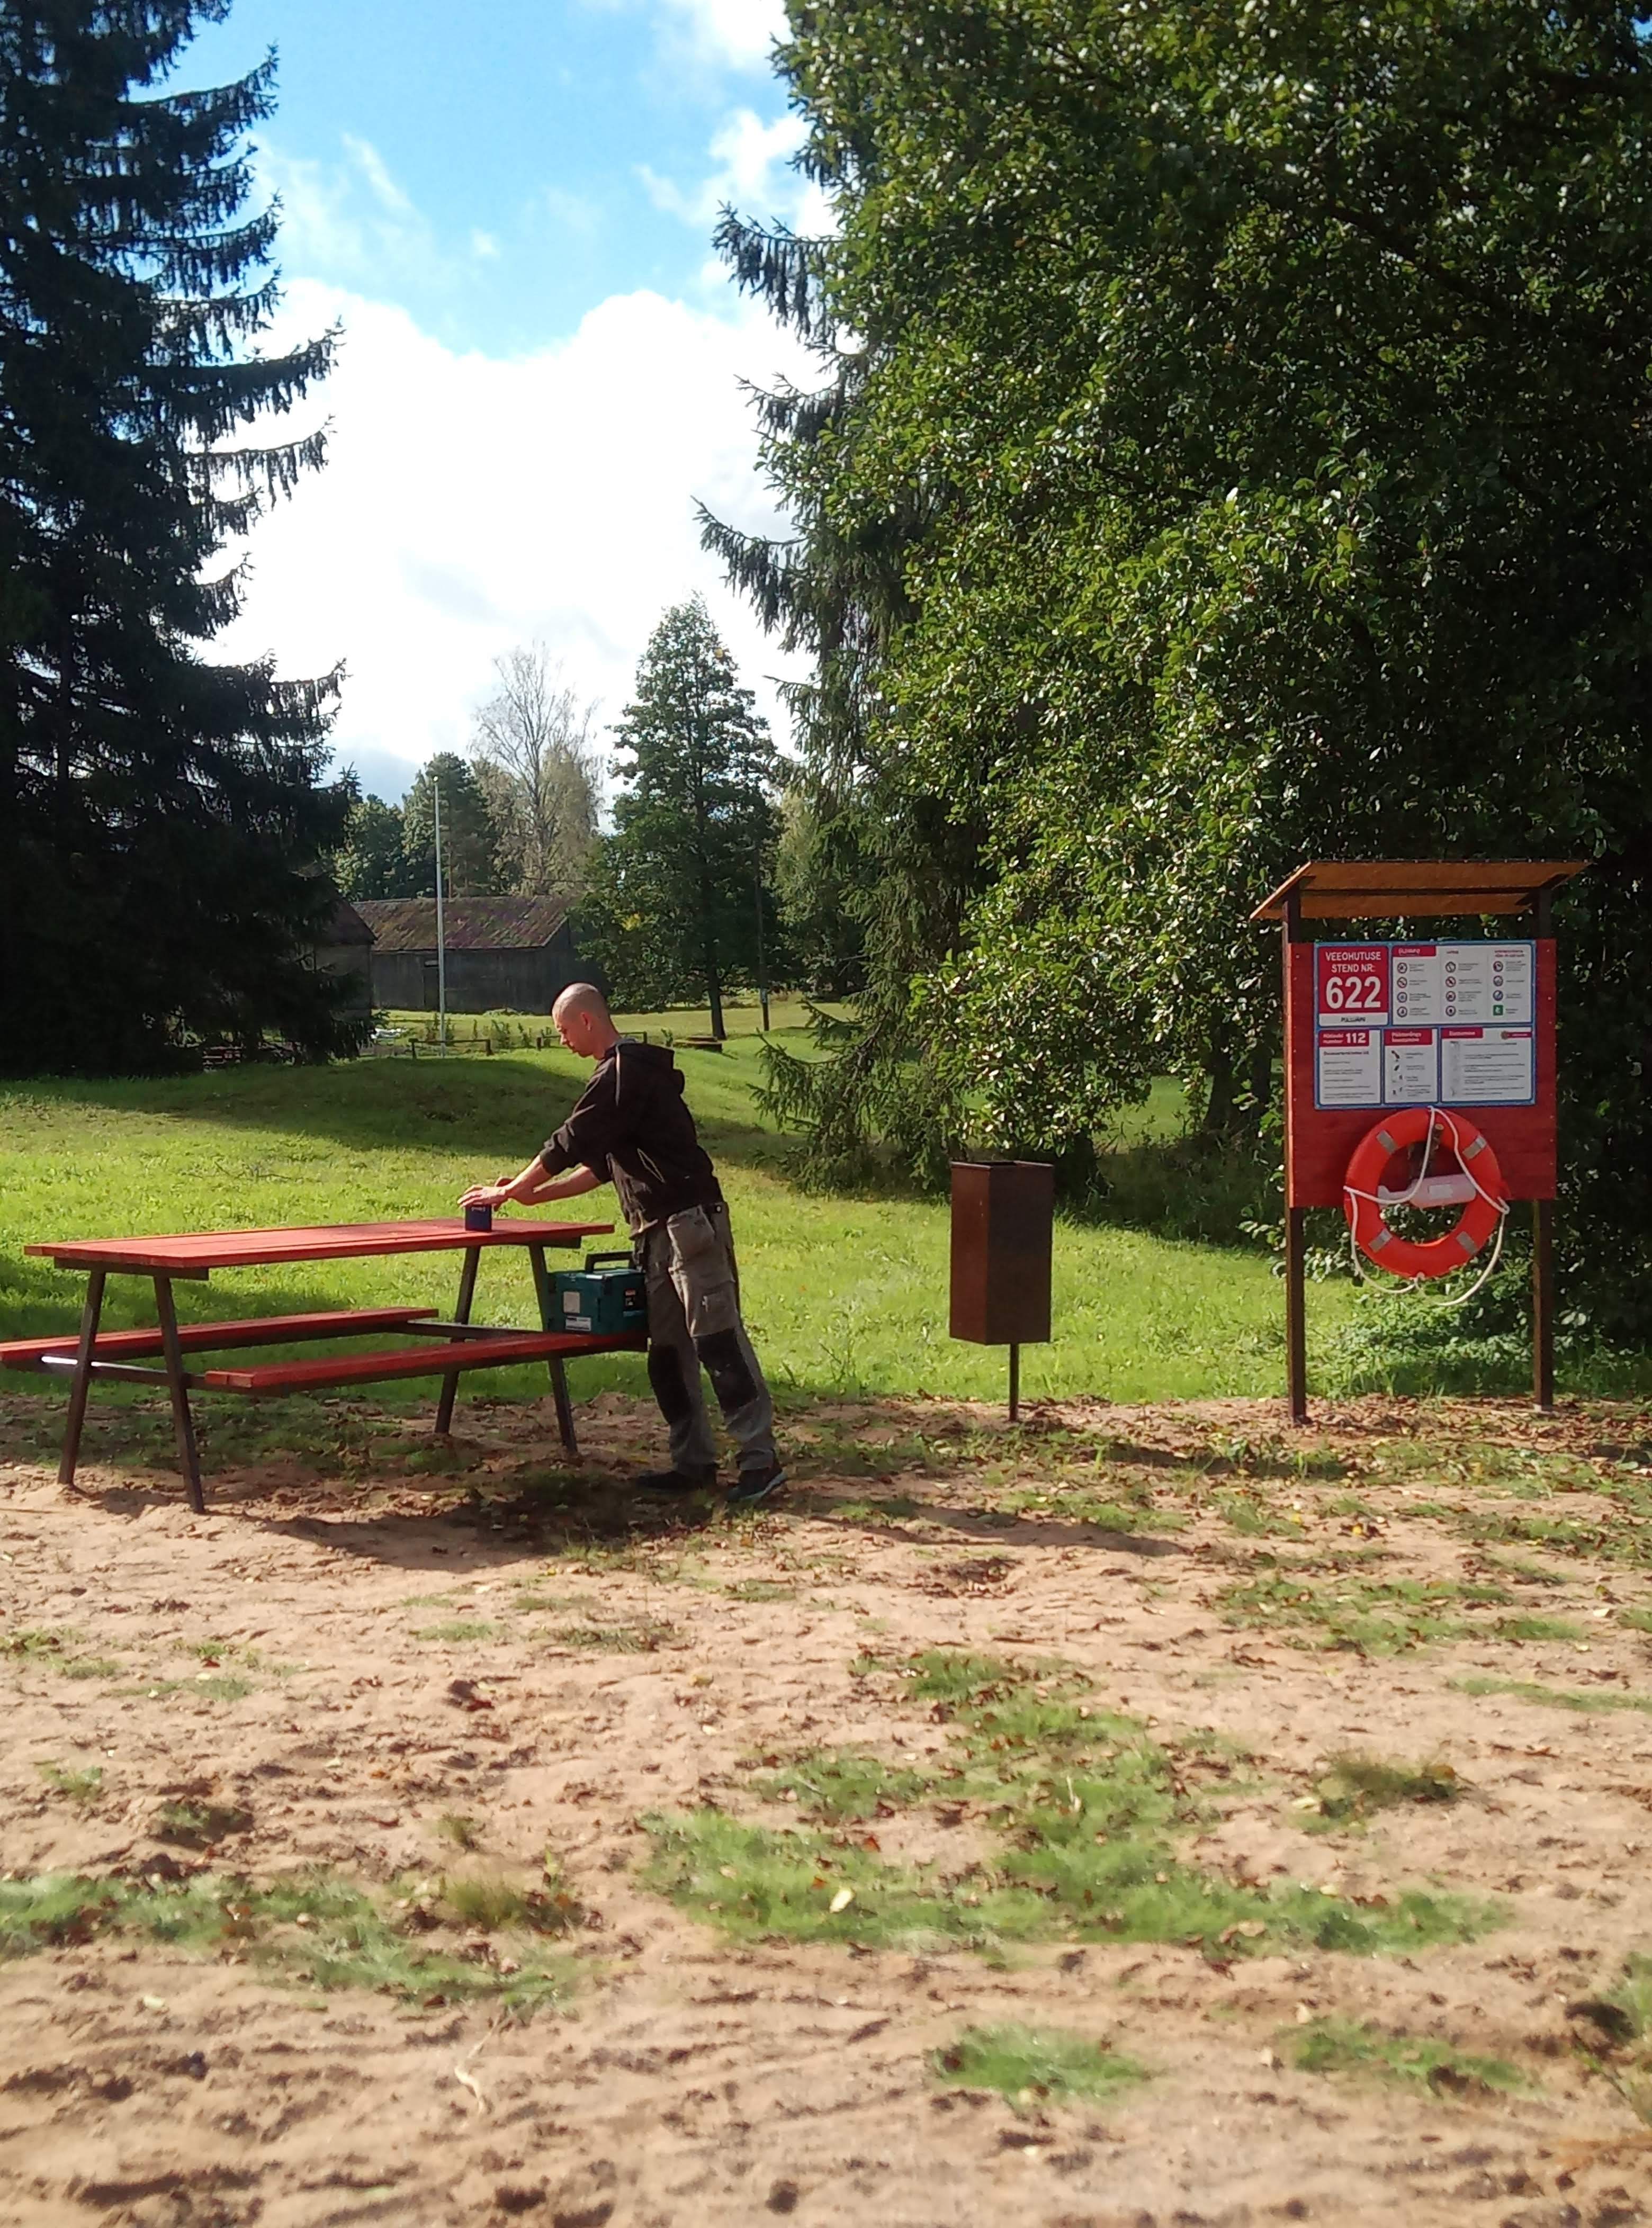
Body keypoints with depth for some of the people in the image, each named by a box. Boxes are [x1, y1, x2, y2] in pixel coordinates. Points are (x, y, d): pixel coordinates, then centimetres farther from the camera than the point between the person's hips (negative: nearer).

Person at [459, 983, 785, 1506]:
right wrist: (536, 1195, 22)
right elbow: (600, 1164, 26)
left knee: (717, 1338, -11)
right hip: (658, 1232, 10)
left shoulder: (624, 1071, -11)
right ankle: (694, 1461, 14)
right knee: (667, 1350, 10)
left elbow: (571, 1143, -10)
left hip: (689, 1222, -10)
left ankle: (760, 1458, -11)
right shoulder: (624, 1072, 22)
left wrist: (510, 1190, 0)